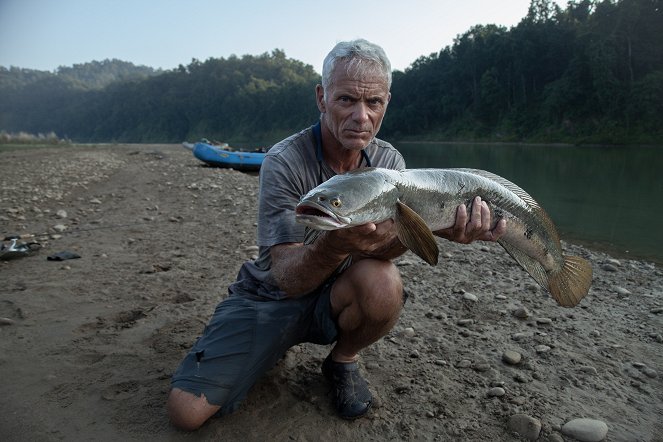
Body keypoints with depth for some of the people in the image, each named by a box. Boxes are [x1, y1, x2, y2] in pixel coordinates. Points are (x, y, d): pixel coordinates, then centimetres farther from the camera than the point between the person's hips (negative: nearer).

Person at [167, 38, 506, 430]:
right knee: (187, 411, -13)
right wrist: (334, 244, -50)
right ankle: (274, 345, 16)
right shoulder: (284, 162, -21)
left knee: (383, 283, -34)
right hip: (272, 295, -1)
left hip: (338, 296, 2)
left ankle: (343, 360, 0)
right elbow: (286, 277, -27)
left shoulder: (389, 161, -8)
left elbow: (379, 247, -21)